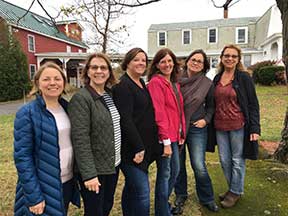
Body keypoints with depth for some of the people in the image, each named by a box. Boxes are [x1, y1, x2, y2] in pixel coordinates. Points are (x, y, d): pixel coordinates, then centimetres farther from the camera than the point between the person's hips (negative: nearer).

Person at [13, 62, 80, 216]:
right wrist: (33, 196, -16)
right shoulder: (27, 113, -15)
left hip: (68, 181, 5)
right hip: (44, 187, -5)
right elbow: (22, 156, -15)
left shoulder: (66, 107, 2)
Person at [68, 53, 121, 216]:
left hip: (113, 163, 7)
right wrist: (89, 174, -22)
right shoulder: (81, 98, -17)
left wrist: (118, 158, 11)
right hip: (95, 168, -7)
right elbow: (81, 140, -21)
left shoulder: (111, 94, 6)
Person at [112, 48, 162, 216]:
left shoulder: (142, 84, 13)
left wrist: (144, 146, 14)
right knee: (143, 192, -4)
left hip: (144, 145, 9)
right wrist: (138, 147, -19)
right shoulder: (123, 86, -13)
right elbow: (125, 120, -20)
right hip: (132, 148, -8)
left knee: (131, 188, 20)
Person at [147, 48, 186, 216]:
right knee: (164, 174, 5)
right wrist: (166, 141, -20)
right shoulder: (156, 82, -13)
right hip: (164, 137, -9)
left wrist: (182, 134, 10)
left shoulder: (175, 84, 13)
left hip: (175, 135, 9)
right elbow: (159, 113, -19)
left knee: (175, 171, 19)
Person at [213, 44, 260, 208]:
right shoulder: (217, 78, 8)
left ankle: (236, 192, 27)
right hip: (220, 127, 5)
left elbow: (253, 104, -6)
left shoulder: (244, 78, -5)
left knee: (237, 160, 8)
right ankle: (232, 188, 34)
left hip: (238, 126, -5)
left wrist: (255, 128, -11)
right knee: (224, 160, 13)